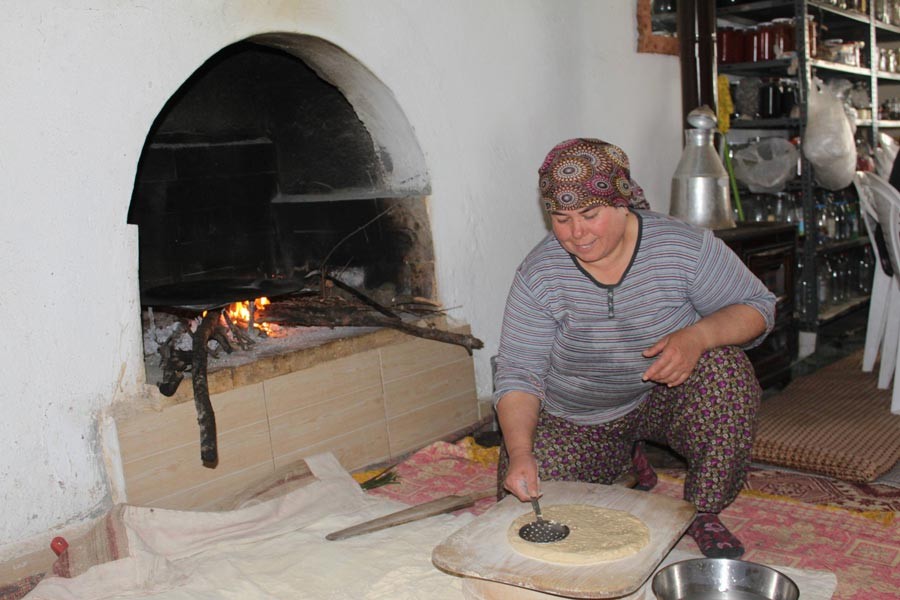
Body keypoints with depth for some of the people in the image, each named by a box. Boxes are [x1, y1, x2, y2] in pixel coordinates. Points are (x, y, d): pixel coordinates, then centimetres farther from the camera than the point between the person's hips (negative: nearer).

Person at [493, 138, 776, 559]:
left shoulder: (683, 247, -17)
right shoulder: (539, 274, -16)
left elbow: (757, 307, -10)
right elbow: (517, 373, -15)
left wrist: (698, 336, -33)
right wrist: (519, 453, -32)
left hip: (667, 398, -1)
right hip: (577, 421, 1)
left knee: (724, 366, -30)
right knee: (524, 502, -15)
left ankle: (704, 512, -9)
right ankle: (623, 461, 16)